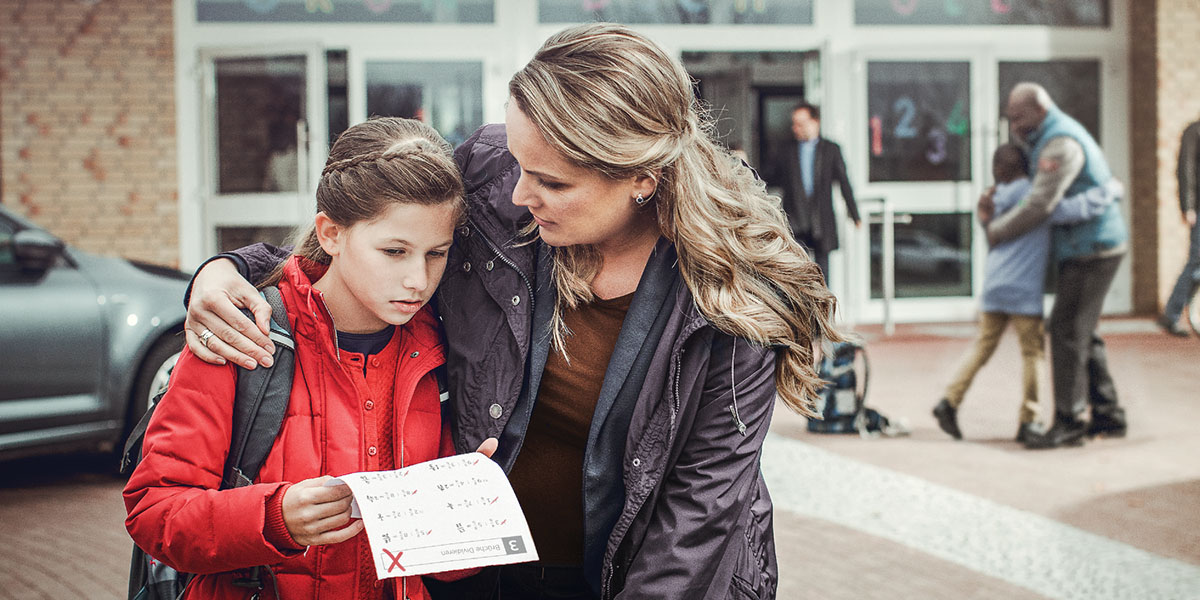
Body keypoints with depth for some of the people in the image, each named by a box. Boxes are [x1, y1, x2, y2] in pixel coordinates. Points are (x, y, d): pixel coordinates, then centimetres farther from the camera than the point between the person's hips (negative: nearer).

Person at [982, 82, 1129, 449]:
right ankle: (1108, 415, 17)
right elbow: (1026, 174, 30)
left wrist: (998, 231, -10)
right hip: (1084, 250, 10)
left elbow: (1040, 205, -23)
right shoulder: (1050, 136, 15)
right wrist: (994, 194, 10)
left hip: (1092, 250, -10)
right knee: (1081, 333, 13)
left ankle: (1069, 422, -8)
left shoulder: (1061, 144, -19)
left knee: (1067, 330, -10)